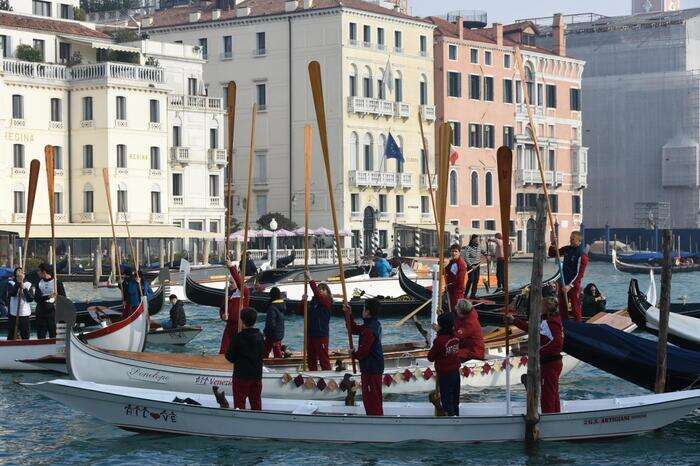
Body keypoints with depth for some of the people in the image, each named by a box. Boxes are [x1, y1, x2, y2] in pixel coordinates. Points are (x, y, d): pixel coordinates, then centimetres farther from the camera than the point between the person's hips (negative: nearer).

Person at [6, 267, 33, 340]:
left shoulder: (28, 284, 5)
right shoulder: (11, 283, 2)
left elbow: (31, 299, -3)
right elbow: (11, 294, -16)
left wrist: (24, 288, -12)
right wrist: (18, 283, -18)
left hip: (25, 313, 1)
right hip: (13, 313, -1)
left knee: (25, 336, 4)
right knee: (11, 335, 3)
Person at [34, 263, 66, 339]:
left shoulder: (57, 282, -1)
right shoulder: (39, 283, 10)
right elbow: (36, 298, -3)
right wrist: (47, 297, -19)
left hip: (52, 312, -4)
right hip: (41, 314, 4)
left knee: (53, 336, -3)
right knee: (41, 338, 6)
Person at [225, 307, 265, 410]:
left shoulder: (238, 337, -16)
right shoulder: (259, 336, 0)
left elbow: (230, 358, -11)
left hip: (241, 376, -5)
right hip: (257, 375, 5)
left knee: (239, 403, 2)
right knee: (256, 403, 15)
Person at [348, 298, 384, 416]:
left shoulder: (370, 330, -24)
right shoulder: (374, 324, 9)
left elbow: (363, 350, -22)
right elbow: (354, 329, 18)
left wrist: (354, 354, -2)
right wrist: (348, 314, 11)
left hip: (370, 369, -10)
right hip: (375, 367, 10)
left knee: (372, 398, -3)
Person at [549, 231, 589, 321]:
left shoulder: (582, 254, -16)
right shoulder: (567, 249, 6)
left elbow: (579, 273, -20)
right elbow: (552, 254, 15)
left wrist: (570, 285, -24)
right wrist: (552, 244, -4)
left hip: (574, 284, -7)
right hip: (564, 282, 7)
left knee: (575, 307, -4)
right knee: (562, 306, 14)